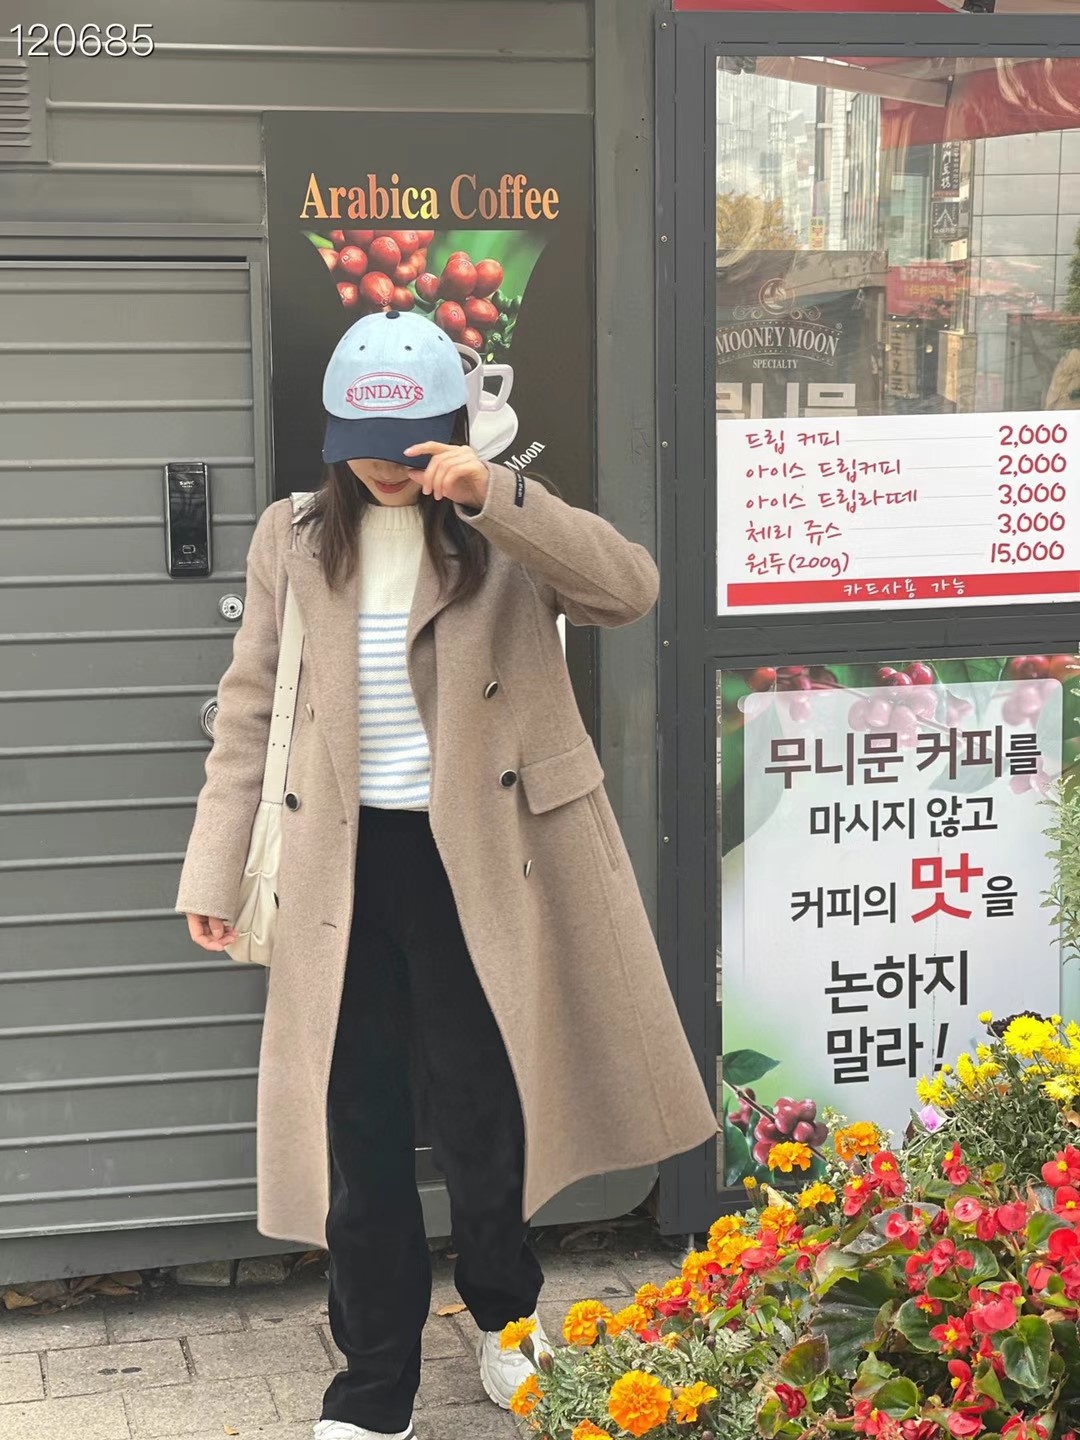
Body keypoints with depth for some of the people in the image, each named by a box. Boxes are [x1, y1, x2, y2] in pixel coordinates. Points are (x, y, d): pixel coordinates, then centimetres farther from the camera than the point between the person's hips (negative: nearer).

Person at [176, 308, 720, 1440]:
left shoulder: (508, 533, -1)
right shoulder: (292, 540, 5)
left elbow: (631, 589, -19)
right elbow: (249, 709, 8)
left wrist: (491, 497, -29)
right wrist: (214, 872, 4)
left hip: (478, 860, -2)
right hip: (346, 865, 2)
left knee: (481, 1112, 4)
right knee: (357, 1126, 5)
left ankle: (501, 1311, 35)